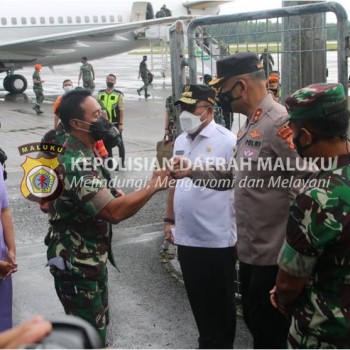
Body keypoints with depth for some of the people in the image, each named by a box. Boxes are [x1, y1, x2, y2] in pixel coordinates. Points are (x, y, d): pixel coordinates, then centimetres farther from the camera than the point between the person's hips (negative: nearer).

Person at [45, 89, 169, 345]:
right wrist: (153, 186, -27)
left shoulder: (85, 154, 7)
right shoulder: (76, 164, -27)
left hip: (91, 257, 10)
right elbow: (113, 211, -35)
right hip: (76, 263, -10)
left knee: (98, 322, 24)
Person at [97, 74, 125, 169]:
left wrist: (121, 124, -11)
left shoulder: (119, 94, -6)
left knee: (119, 142, 4)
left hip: (115, 123, -4)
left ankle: (122, 162, 12)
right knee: (106, 143, 12)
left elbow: (121, 110, -8)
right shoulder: (100, 93, 5)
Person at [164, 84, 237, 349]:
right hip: (186, 237, 7)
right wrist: (170, 220, 16)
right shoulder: (180, 141, 9)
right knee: (198, 301, 18)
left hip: (217, 239, -6)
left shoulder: (227, 141, -13)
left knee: (219, 305, 10)